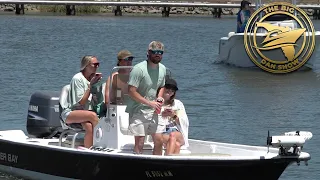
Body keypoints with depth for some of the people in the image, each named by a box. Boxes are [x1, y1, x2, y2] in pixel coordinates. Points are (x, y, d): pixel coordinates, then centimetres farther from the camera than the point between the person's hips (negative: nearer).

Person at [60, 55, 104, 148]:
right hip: (70, 113, -6)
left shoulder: (93, 78, 12)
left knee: (89, 126, -29)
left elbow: (98, 102, 9)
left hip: (86, 112, 6)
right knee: (93, 115, -34)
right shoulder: (77, 79, -9)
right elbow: (81, 102, -14)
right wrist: (90, 85, -13)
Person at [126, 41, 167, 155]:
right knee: (139, 143, -7)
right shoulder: (139, 69, -16)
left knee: (159, 141, 4)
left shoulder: (162, 69, 8)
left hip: (153, 111, 7)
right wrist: (150, 103, -19)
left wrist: (159, 98, 0)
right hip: (138, 110, -7)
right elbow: (131, 91, -18)